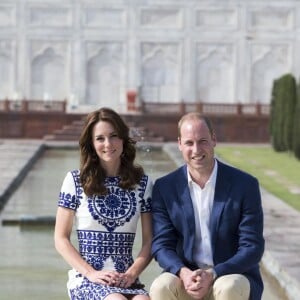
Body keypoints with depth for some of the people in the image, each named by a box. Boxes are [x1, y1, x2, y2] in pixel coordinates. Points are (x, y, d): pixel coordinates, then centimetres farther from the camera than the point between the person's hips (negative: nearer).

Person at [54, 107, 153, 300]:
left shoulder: (142, 183, 11)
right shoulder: (75, 181, 5)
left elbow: (150, 241, 10)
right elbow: (61, 239, 4)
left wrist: (132, 273, -8)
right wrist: (91, 273, -9)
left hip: (126, 279, 2)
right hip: (85, 279, -2)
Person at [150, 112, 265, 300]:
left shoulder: (245, 185, -5)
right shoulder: (165, 188, 2)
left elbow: (252, 248, -7)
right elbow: (161, 244, 1)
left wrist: (213, 275, -21)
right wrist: (183, 272, -21)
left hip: (234, 276, -2)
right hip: (186, 276, 2)